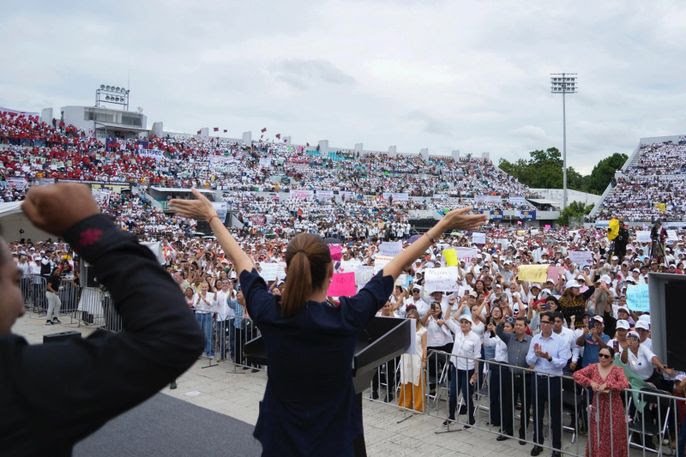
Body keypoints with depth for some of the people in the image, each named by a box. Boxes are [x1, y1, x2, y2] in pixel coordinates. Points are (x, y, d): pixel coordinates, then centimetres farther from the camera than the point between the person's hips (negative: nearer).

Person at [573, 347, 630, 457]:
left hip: (613, 407, -2)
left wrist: (607, 384, -26)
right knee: (597, 436, 9)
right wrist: (590, 382, -17)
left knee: (613, 437, 5)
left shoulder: (617, 370, -7)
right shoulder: (593, 367, 1)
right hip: (597, 406, 2)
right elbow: (576, 374, -4)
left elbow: (625, 384, -22)